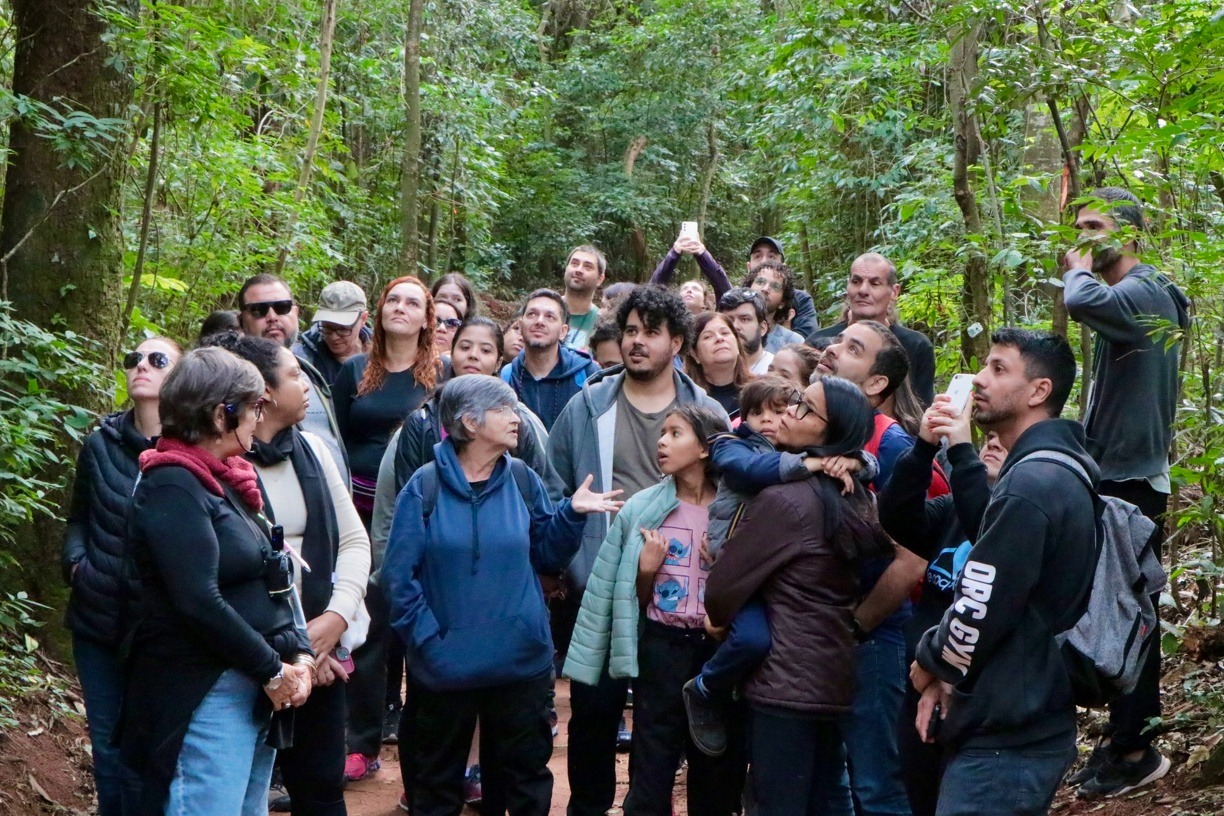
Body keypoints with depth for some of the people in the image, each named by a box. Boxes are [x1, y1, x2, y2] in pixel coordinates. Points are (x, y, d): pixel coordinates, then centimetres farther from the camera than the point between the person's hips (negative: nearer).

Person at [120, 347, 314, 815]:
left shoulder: (226, 480, 14)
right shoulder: (172, 487, -15)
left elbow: (272, 581, 15)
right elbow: (198, 602, -23)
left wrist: (299, 654, 0)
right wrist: (272, 671, -16)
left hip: (254, 689, 10)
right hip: (205, 694, -10)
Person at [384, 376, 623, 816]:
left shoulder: (523, 481, 2)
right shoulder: (425, 486, -7)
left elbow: (546, 555, 5)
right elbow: (399, 573, -9)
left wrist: (571, 513, -10)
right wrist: (426, 640, -14)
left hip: (521, 661, 3)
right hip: (447, 664, -2)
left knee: (527, 772, 14)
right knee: (438, 779, 13)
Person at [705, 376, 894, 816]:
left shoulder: (783, 500, -17)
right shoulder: (855, 496, 6)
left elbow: (720, 591, -12)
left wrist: (718, 622, 9)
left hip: (785, 684, -8)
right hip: (835, 679, 8)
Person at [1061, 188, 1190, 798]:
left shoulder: (1144, 294, -15)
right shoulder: (1121, 299, 15)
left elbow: (1081, 302, -37)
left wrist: (1078, 269, -16)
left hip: (1133, 480, -10)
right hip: (1111, 475, 10)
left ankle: (1136, 750, 2)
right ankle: (1121, 734, 20)